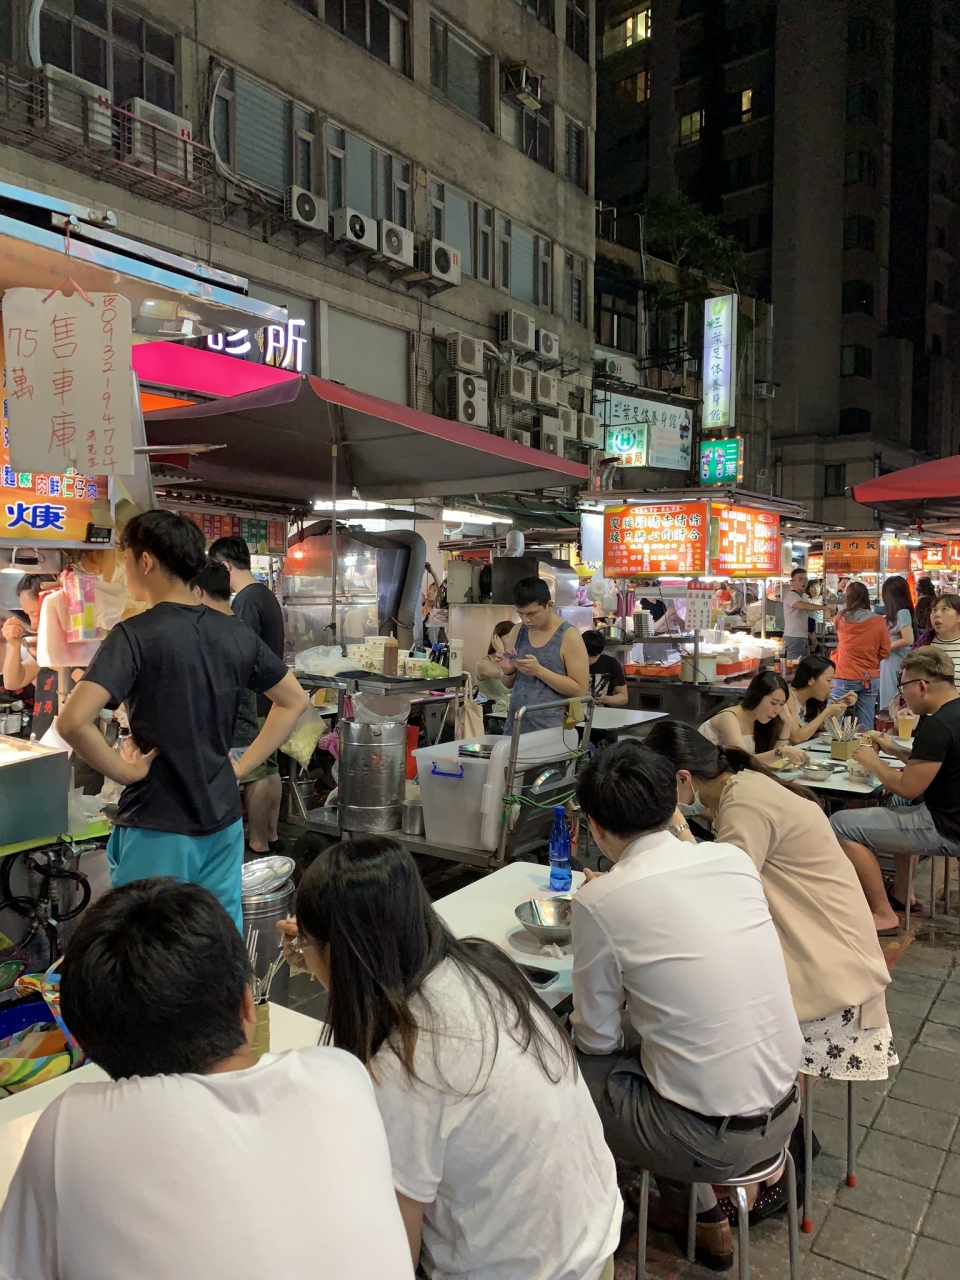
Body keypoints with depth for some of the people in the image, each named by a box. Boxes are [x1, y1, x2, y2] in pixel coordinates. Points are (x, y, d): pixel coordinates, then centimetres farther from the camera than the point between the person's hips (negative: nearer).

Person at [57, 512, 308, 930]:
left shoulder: (136, 634, -15)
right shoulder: (235, 633, 2)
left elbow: (73, 721, -26)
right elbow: (294, 701, 11)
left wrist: (126, 771, -11)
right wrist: (240, 767, 8)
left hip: (157, 826, -5)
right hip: (223, 819, 5)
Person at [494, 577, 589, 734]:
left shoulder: (568, 636, -9)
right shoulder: (517, 632, 7)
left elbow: (579, 690, -13)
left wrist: (539, 670, -21)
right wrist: (508, 671, -6)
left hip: (550, 729, -5)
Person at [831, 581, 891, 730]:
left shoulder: (841, 619, -3)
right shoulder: (879, 621, -4)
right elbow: (885, 651, 4)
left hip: (845, 678, -1)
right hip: (870, 678, 2)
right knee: (866, 727, 5)